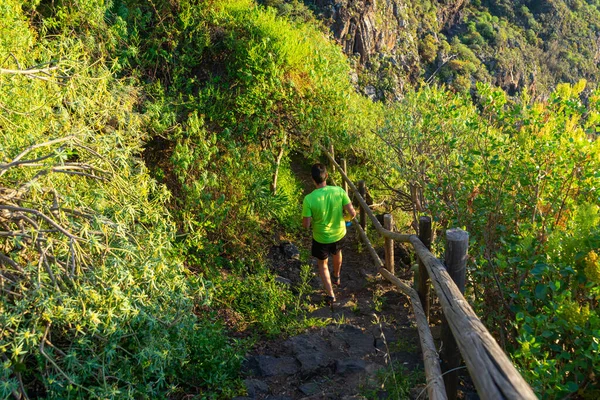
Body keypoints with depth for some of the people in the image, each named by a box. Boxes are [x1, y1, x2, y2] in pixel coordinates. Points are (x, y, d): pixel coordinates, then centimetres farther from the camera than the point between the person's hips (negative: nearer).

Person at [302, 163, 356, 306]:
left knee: (322, 265, 25)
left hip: (321, 238, -3)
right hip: (339, 234, 3)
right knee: (337, 253, 36)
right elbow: (352, 213, -17)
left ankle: (330, 295, 30)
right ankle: (336, 277, 61)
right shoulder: (339, 191, -22)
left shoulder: (309, 199, -29)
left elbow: (306, 225, -20)